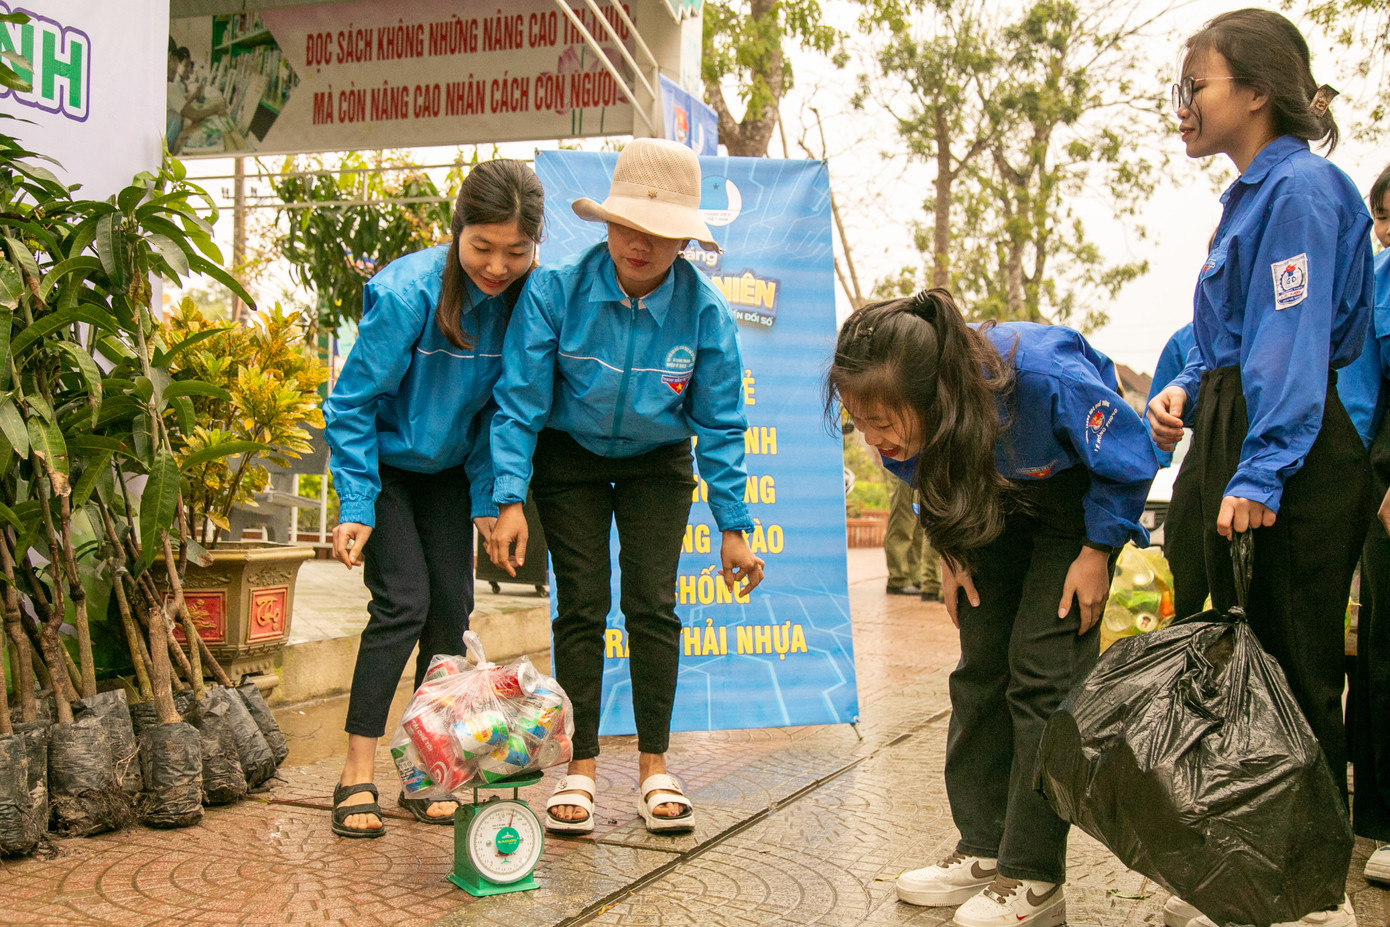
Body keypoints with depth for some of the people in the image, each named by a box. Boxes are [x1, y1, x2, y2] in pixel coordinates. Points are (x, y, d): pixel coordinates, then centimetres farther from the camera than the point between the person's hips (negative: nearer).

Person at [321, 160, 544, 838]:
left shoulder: (524, 300, -14)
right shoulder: (408, 292, -28)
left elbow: (500, 409, -2)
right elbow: (351, 403, -20)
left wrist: (488, 500, -6)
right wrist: (355, 507, -22)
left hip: (447, 470, 5)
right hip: (384, 465, -4)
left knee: (451, 609, 0)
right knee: (403, 603, -14)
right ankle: (357, 776, -7)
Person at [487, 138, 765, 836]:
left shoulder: (705, 312, -21)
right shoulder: (556, 291, -25)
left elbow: (719, 425, -11)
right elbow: (519, 400, -18)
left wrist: (733, 526, -8)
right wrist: (510, 498, -24)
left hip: (657, 462, 1)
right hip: (569, 458, 0)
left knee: (652, 603, -5)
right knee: (582, 604, -4)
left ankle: (654, 769, 7)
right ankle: (580, 769, 5)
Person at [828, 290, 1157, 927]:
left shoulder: (1042, 376, -42)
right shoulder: (903, 412, -25)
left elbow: (1132, 455, -22)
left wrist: (1097, 551, -17)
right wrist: (951, 551, -4)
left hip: (1078, 494, -5)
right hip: (999, 498, 5)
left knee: (1043, 670, -12)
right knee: (980, 668, 2)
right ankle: (984, 849, 12)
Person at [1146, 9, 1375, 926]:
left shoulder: (1299, 187, -11)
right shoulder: (1252, 193, 18)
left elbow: (1293, 342, -19)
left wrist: (1260, 472, -24)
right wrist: (1190, 388, 8)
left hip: (1293, 462, -10)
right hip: (1238, 442, 10)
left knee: (1296, 675, -3)